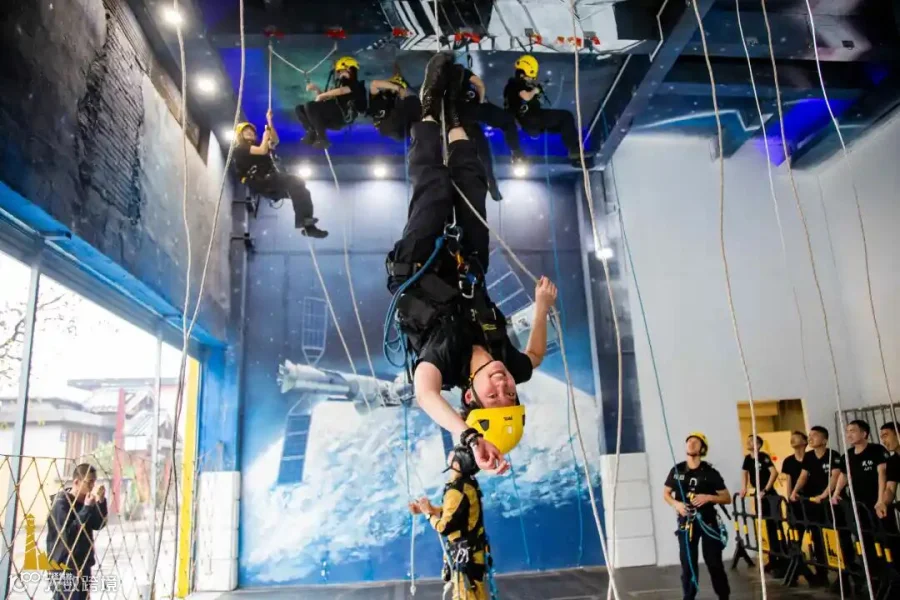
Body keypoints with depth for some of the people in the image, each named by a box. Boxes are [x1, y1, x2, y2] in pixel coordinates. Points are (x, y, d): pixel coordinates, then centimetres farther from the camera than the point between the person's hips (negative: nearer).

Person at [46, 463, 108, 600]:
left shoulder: (86, 501, 6)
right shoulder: (61, 502, -14)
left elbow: (99, 524, 9)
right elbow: (68, 533, -22)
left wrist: (101, 502, -4)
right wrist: (87, 508, -23)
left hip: (83, 564, 7)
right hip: (64, 566, -7)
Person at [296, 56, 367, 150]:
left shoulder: (355, 85, 5)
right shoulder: (340, 84, 31)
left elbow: (341, 91, -15)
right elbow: (324, 99, 27)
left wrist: (322, 95, -7)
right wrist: (317, 89, 11)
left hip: (343, 115, -9)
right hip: (332, 117, 9)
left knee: (309, 106, -25)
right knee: (299, 108, 6)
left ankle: (322, 139, -22)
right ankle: (312, 133, -16)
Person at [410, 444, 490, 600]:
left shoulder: (456, 491, -26)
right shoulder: (469, 484, 2)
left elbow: (444, 527, -22)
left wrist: (428, 513, -6)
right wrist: (430, 508, 9)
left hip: (465, 554, -9)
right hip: (474, 549, 9)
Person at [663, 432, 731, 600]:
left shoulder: (710, 472, -6)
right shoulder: (676, 470, 0)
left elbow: (727, 498, -1)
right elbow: (665, 493, 10)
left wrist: (708, 497, -18)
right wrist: (676, 503, -10)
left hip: (708, 521, -1)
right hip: (686, 523, 2)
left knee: (714, 563, 5)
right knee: (688, 564, 6)